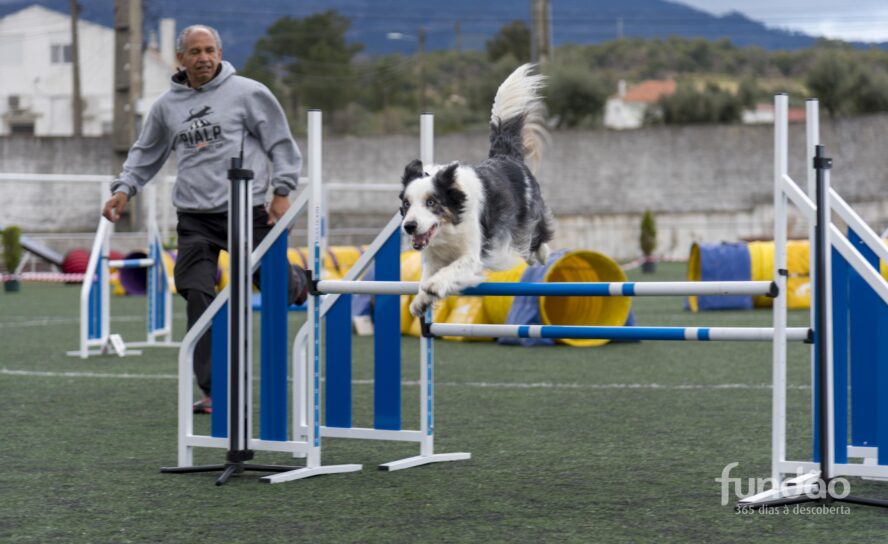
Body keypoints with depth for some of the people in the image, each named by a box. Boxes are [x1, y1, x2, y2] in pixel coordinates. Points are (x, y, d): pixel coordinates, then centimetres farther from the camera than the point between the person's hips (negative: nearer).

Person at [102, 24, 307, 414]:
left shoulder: (247, 93, -3)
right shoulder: (166, 105, 9)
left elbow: (281, 143, 1)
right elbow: (146, 153, 22)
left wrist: (281, 192, -5)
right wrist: (124, 189, 9)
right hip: (193, 217, 3)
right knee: (198, 298, -8)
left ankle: (297, 282, 46)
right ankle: (214, 391, -3)